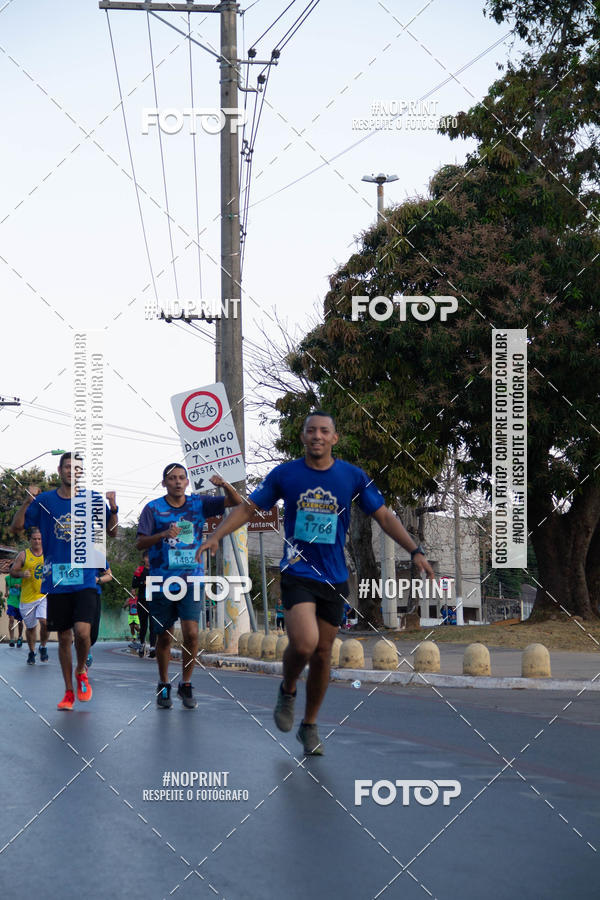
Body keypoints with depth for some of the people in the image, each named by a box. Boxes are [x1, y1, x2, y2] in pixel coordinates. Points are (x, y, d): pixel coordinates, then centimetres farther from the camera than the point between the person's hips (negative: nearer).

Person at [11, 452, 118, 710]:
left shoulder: (93, 500, 3)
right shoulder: (45, 500, 4)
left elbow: (112, 533, 7)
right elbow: (16, 528, 4)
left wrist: (113, 508, -11)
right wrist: (27, 502, -12)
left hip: (85, 579, -1)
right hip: (56, 580, 1)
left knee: (82, 631, -17)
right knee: (64, 637, 6)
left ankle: (81, 672, 13)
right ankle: (69, 692, 20)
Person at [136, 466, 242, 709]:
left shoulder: (198, 504, 4)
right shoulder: (153, 509, -1)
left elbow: (236, 502, 1)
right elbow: (140, 543, -7)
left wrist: (224, 485, -20)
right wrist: (163, 534, -26)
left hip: (191, 579, 1)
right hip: (162, 581, -1)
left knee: (191, 633, -12)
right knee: (164, 637, 7)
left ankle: (186, 684, 5)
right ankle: (164, 685, 25)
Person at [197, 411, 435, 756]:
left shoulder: (353, 477, 0)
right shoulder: (284, 474, -1)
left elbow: (384, 516, 3)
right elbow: (248, 508, 7)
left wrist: (415, 550, -9)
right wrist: (218, 534, -7)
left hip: (334, 577, 2)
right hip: (297, 573, -2)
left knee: (323, 653, 7)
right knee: (304, 643, -22)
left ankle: (310, 725, 25)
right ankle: (287, 691, 10)